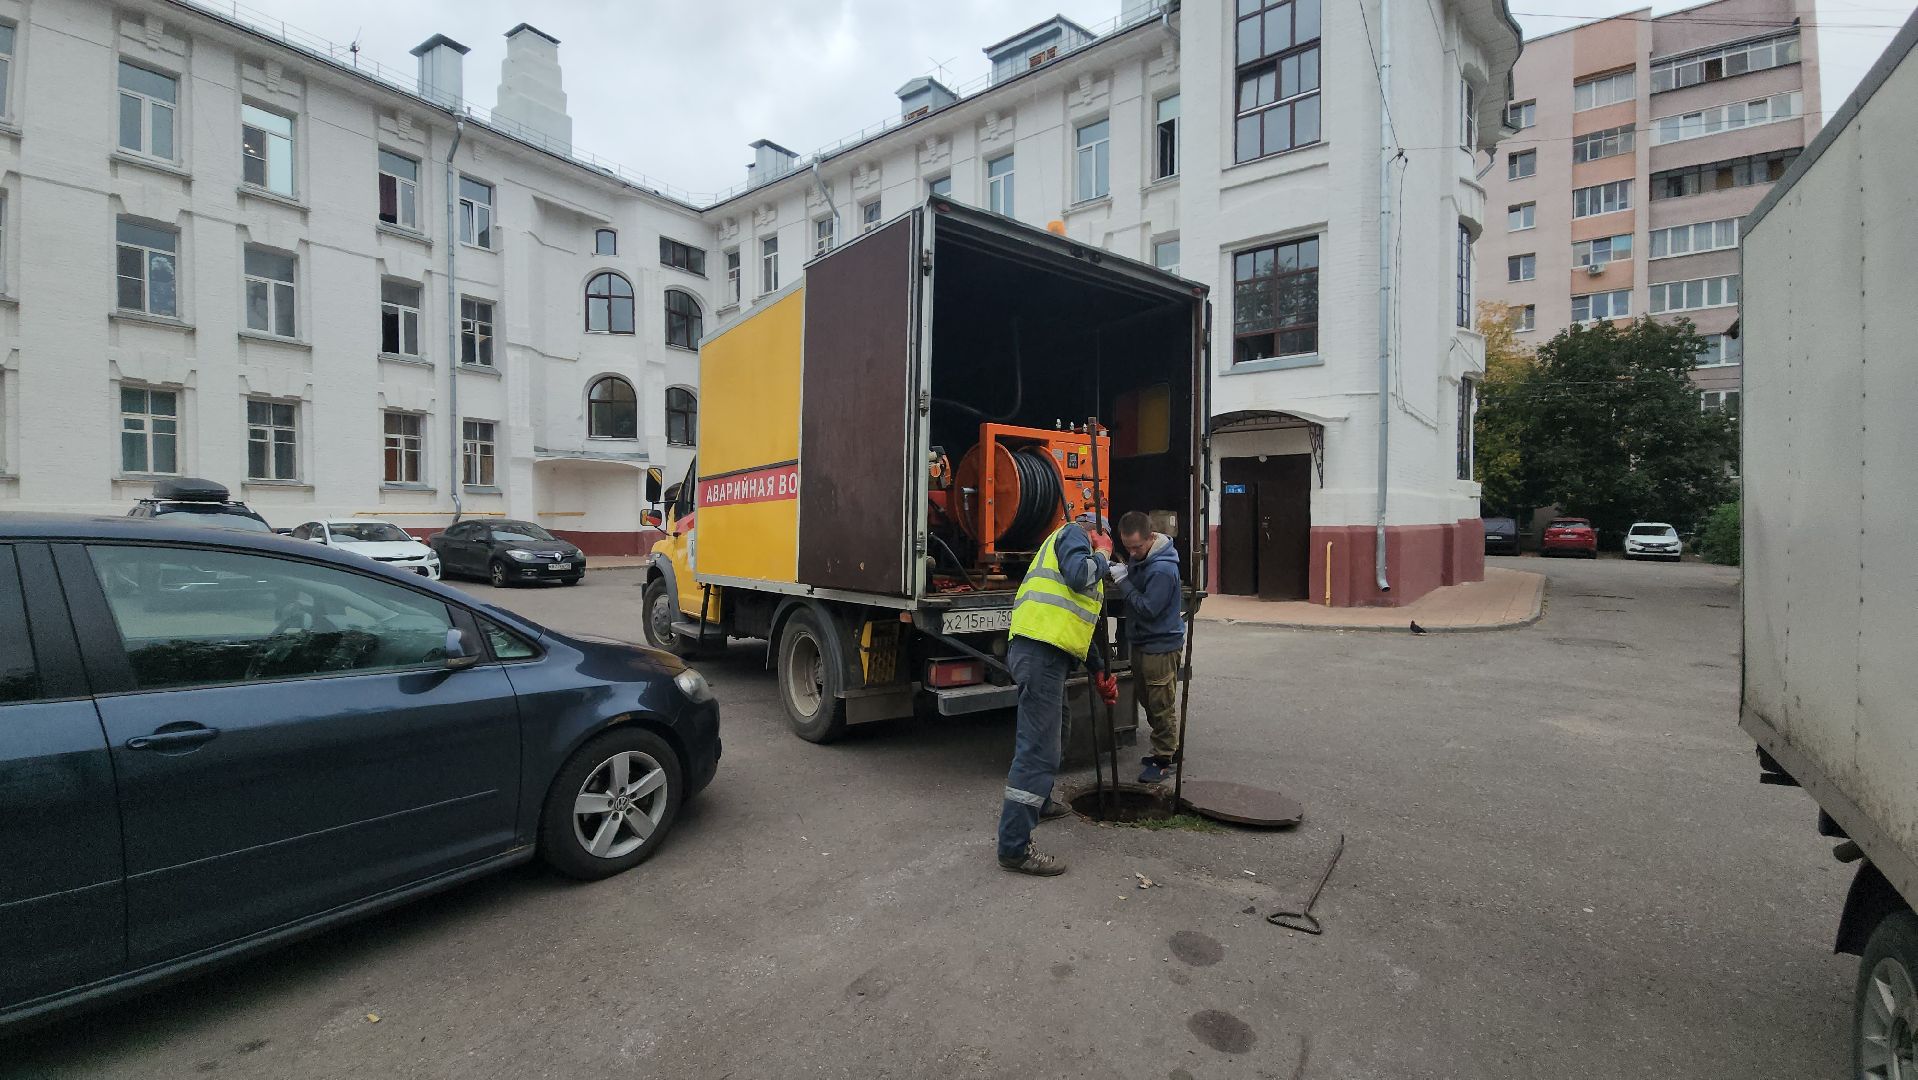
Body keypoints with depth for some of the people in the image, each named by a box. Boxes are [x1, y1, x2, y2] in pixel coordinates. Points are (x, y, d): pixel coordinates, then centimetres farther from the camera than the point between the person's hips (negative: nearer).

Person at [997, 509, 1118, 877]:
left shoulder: (1070, 544, 33)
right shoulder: (1073, 533, 5)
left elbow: (1076, 624, 33)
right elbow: (1079, 575, -17)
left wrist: (1099, 671, 31)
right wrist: (1102, 555, 5)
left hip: (1045, 652, 11)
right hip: (1040, 650, -11)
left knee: (1044, 733, 30)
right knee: (1039, 749, -11)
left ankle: (1038, 801, 50)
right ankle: (1014, 848, -8)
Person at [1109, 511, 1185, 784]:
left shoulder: (1162, 569, -25)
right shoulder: (1138, 557, 4)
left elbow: (1148, 608, -26)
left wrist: (1123, 580, -22)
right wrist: (1119, 572, -3)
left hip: (1161, 646, -10)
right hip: (1142, 642, 10)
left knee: (1162, 706, 1)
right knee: (1150, 702, 19)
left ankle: (1164, 761, 12)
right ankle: (1168, 748, 34)